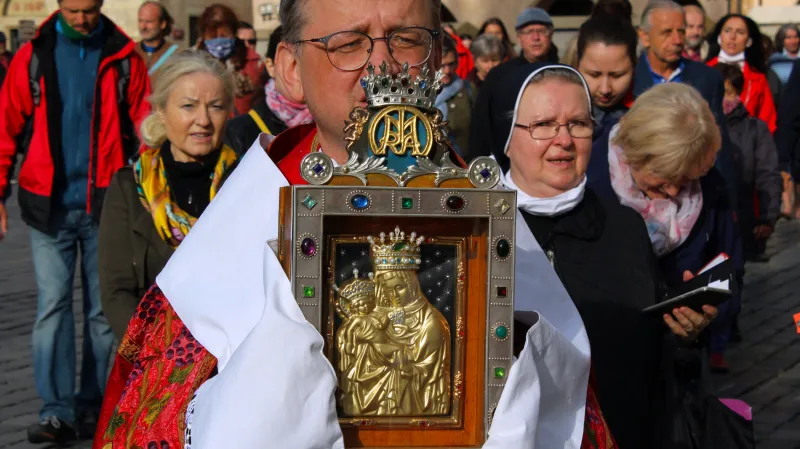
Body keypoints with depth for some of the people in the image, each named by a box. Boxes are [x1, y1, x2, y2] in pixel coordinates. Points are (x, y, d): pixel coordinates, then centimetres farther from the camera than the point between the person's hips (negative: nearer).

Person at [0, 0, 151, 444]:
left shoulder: (123, 56, 2)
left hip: (106, 204, 0)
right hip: (49, 206, 0)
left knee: (103, 308, 6)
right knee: (53, 304, -5)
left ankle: (92, 406, 17)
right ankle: (57, 411, -4)